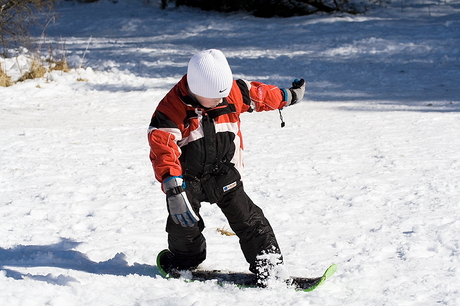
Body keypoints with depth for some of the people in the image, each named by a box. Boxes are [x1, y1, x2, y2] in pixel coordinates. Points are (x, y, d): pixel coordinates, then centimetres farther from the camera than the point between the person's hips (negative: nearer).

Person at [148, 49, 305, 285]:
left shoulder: (233, 92, -12)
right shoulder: (171, 110, -26)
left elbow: (258, 95, 9)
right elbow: (163, 150, -33)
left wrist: (287, 96, 24)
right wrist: (173, 190, -43)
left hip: (224, 174, 2)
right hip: (188, 179, -2)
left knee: (247, 219, -1)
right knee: (185, 225, 3)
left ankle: (268, 263, 7)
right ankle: (184, 263, 31)